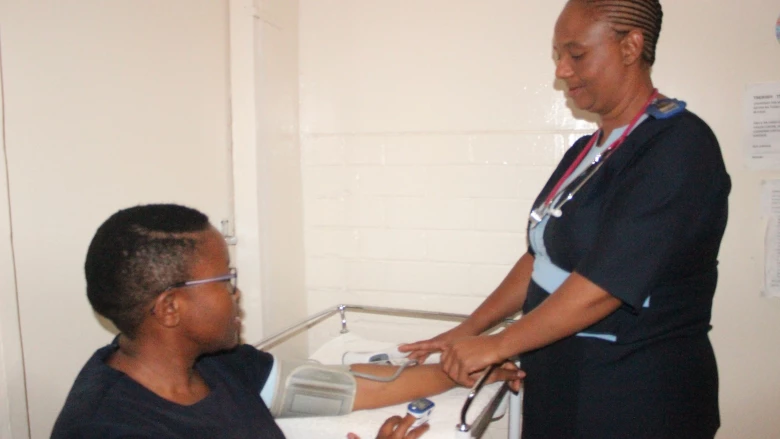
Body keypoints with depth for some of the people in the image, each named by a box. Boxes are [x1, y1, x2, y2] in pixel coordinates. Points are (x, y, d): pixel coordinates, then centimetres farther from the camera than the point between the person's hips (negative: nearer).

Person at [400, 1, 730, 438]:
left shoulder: (678, 147, -17)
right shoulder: (587, 151, 8)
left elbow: (604, 285, -24)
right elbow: (542, 258, 9)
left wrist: (496, 345, -16)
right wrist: (468, 330, 3)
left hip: (639, 397, -7)